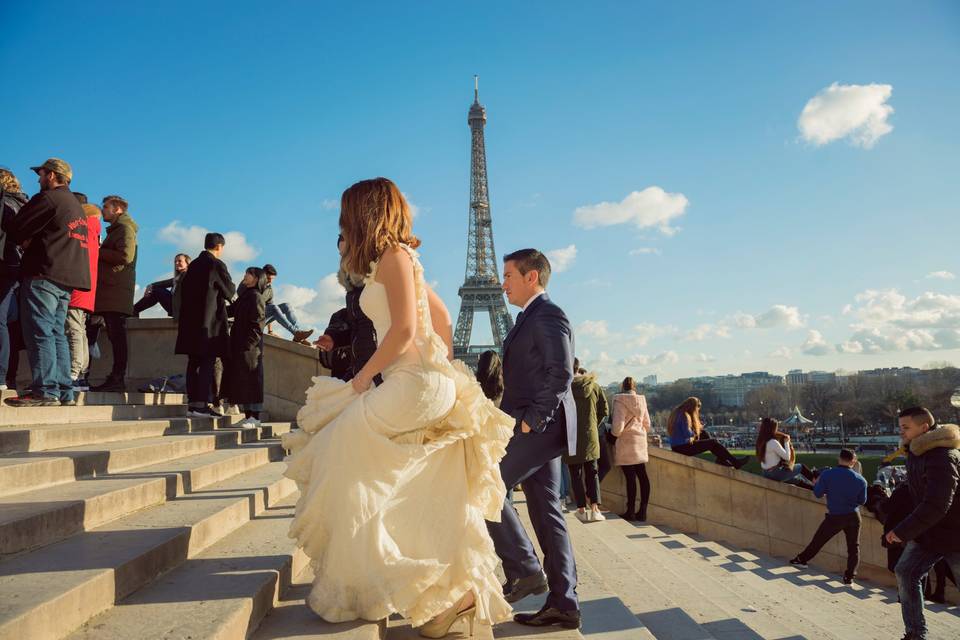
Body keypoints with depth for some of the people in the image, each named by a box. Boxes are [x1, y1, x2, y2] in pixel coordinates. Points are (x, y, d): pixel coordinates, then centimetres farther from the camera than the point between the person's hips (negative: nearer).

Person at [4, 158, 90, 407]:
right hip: (67, 277, 8)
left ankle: (46, 391, -12)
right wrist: (31, 241, 11)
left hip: (43, 274, -8)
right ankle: (64, 392, 6)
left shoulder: (48, 198, -5)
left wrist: (24, 241, 12)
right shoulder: (76, 205, 23)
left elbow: (15, 228, -7)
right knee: (56, 333, 8)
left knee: (39, 332, -8)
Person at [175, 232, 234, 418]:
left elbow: (185, 288, 17)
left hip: (190, 318, 7)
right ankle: (202, 404, -9)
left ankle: (193, 403, 10)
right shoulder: (217, 264, -8)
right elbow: (229, 292, -3)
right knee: (207, 362, -6)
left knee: (193, 362, 8)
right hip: (210, 320, -7)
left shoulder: (193, 264, 13)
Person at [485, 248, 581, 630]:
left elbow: (561, 373, -22)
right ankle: (563, 604, 12)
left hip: (538, 428, -10)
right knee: (546, 513, 8)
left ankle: (524, 569, 1)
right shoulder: (532, 318, 21)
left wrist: (531, 419, -20)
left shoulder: (548, 315, -10)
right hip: (538, 430, 10)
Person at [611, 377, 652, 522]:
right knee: (642, 476, 7)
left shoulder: (620, 401, -12)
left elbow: (618, 426, -16)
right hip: (640, 441, 6)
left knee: (630, 477, -3)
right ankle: (642, 511, 12)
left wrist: (614, 433, 4)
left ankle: (630, 512, 2)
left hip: (626, 443, -6)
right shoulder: (641, 400, 6)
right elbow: (647, 424, 12)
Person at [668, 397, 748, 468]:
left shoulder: (678, 412, 11)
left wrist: (698, 427, 4)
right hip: (683, 448, -10)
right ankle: (735, 462, 10)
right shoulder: (684, 416, -19)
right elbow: (687, 434, -23)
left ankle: (721, 459, 19)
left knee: (704, 434, 18)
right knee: (713, 443, -1)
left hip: (677, 446, 10)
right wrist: (696, 430, -3)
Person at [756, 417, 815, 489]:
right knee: (801, 467, 16)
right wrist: (786, 442, -6)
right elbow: (787, 457, -16)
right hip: (775, 474, -7)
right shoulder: (773, 442, -24)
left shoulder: (761, 441, 1)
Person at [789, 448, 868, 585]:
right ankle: (849, 577, 10)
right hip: (853, 516, 1)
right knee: (853, 547, 12)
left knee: (818, 540, 15)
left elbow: (818, 493, -5)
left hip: (835, 516, -1)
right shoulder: (860, 480, -6)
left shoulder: (827, 474, -14)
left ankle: (802, 558, 30)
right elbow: (862, 501, 4)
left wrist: (816, 483, 14)